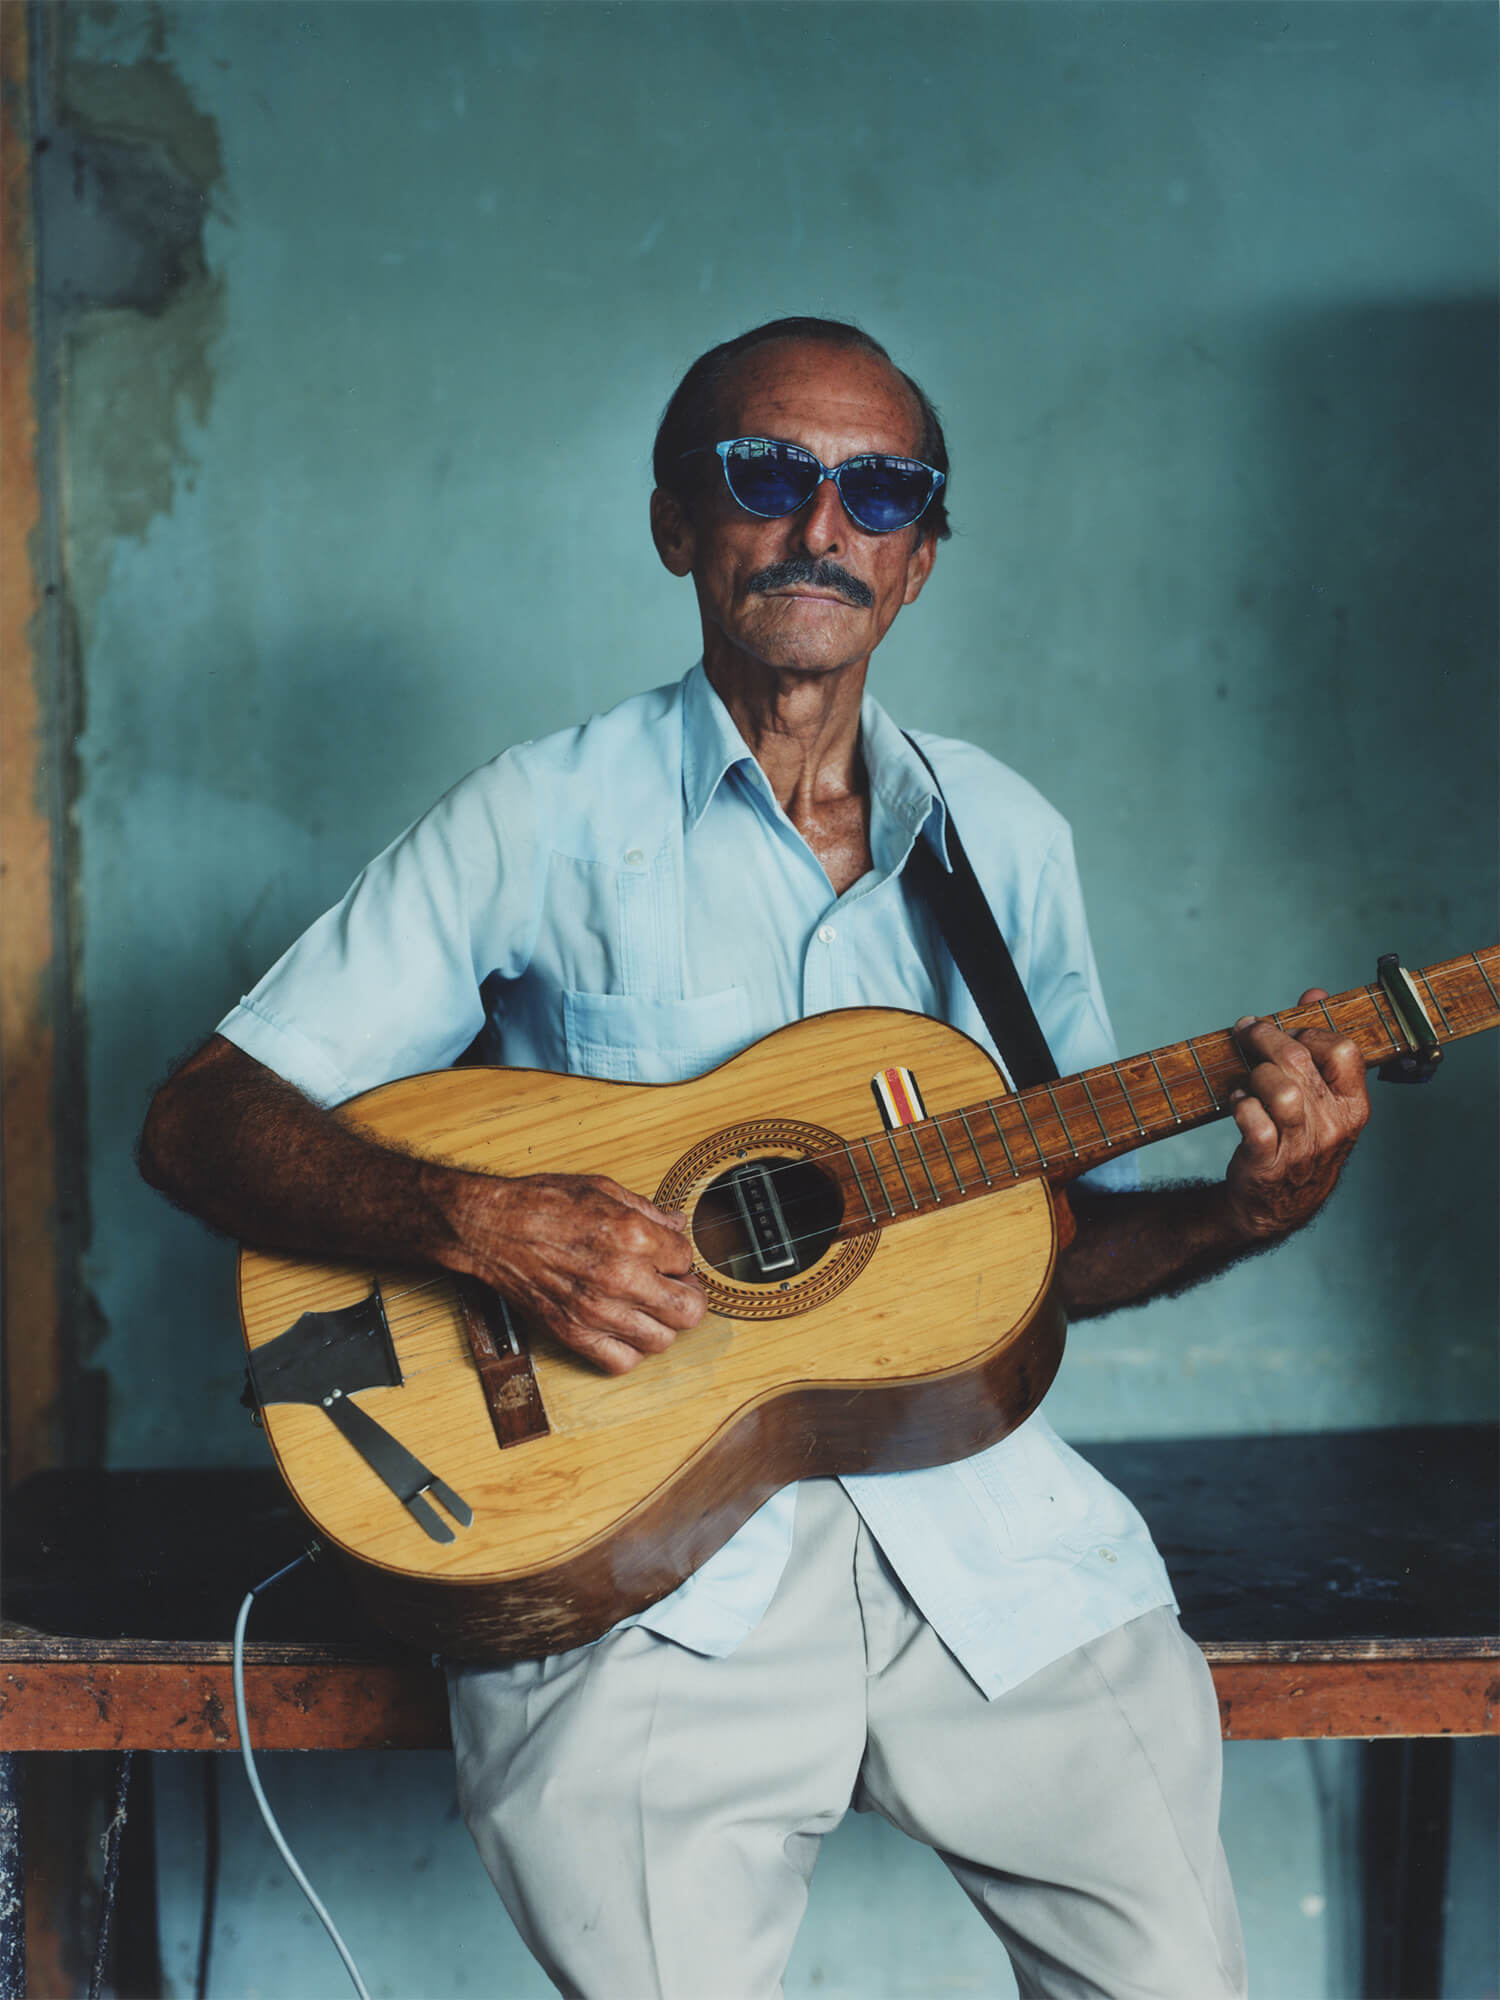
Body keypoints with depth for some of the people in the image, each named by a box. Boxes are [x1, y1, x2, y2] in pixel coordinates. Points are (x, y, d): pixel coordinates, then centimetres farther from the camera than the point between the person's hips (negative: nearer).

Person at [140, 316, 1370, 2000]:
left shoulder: (1005, 839, 13)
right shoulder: (546, 820, 0)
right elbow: (200, 1119, -3)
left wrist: (1243, 1213, -4)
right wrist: (478, 1223, -20)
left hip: (967, 1501, 3)